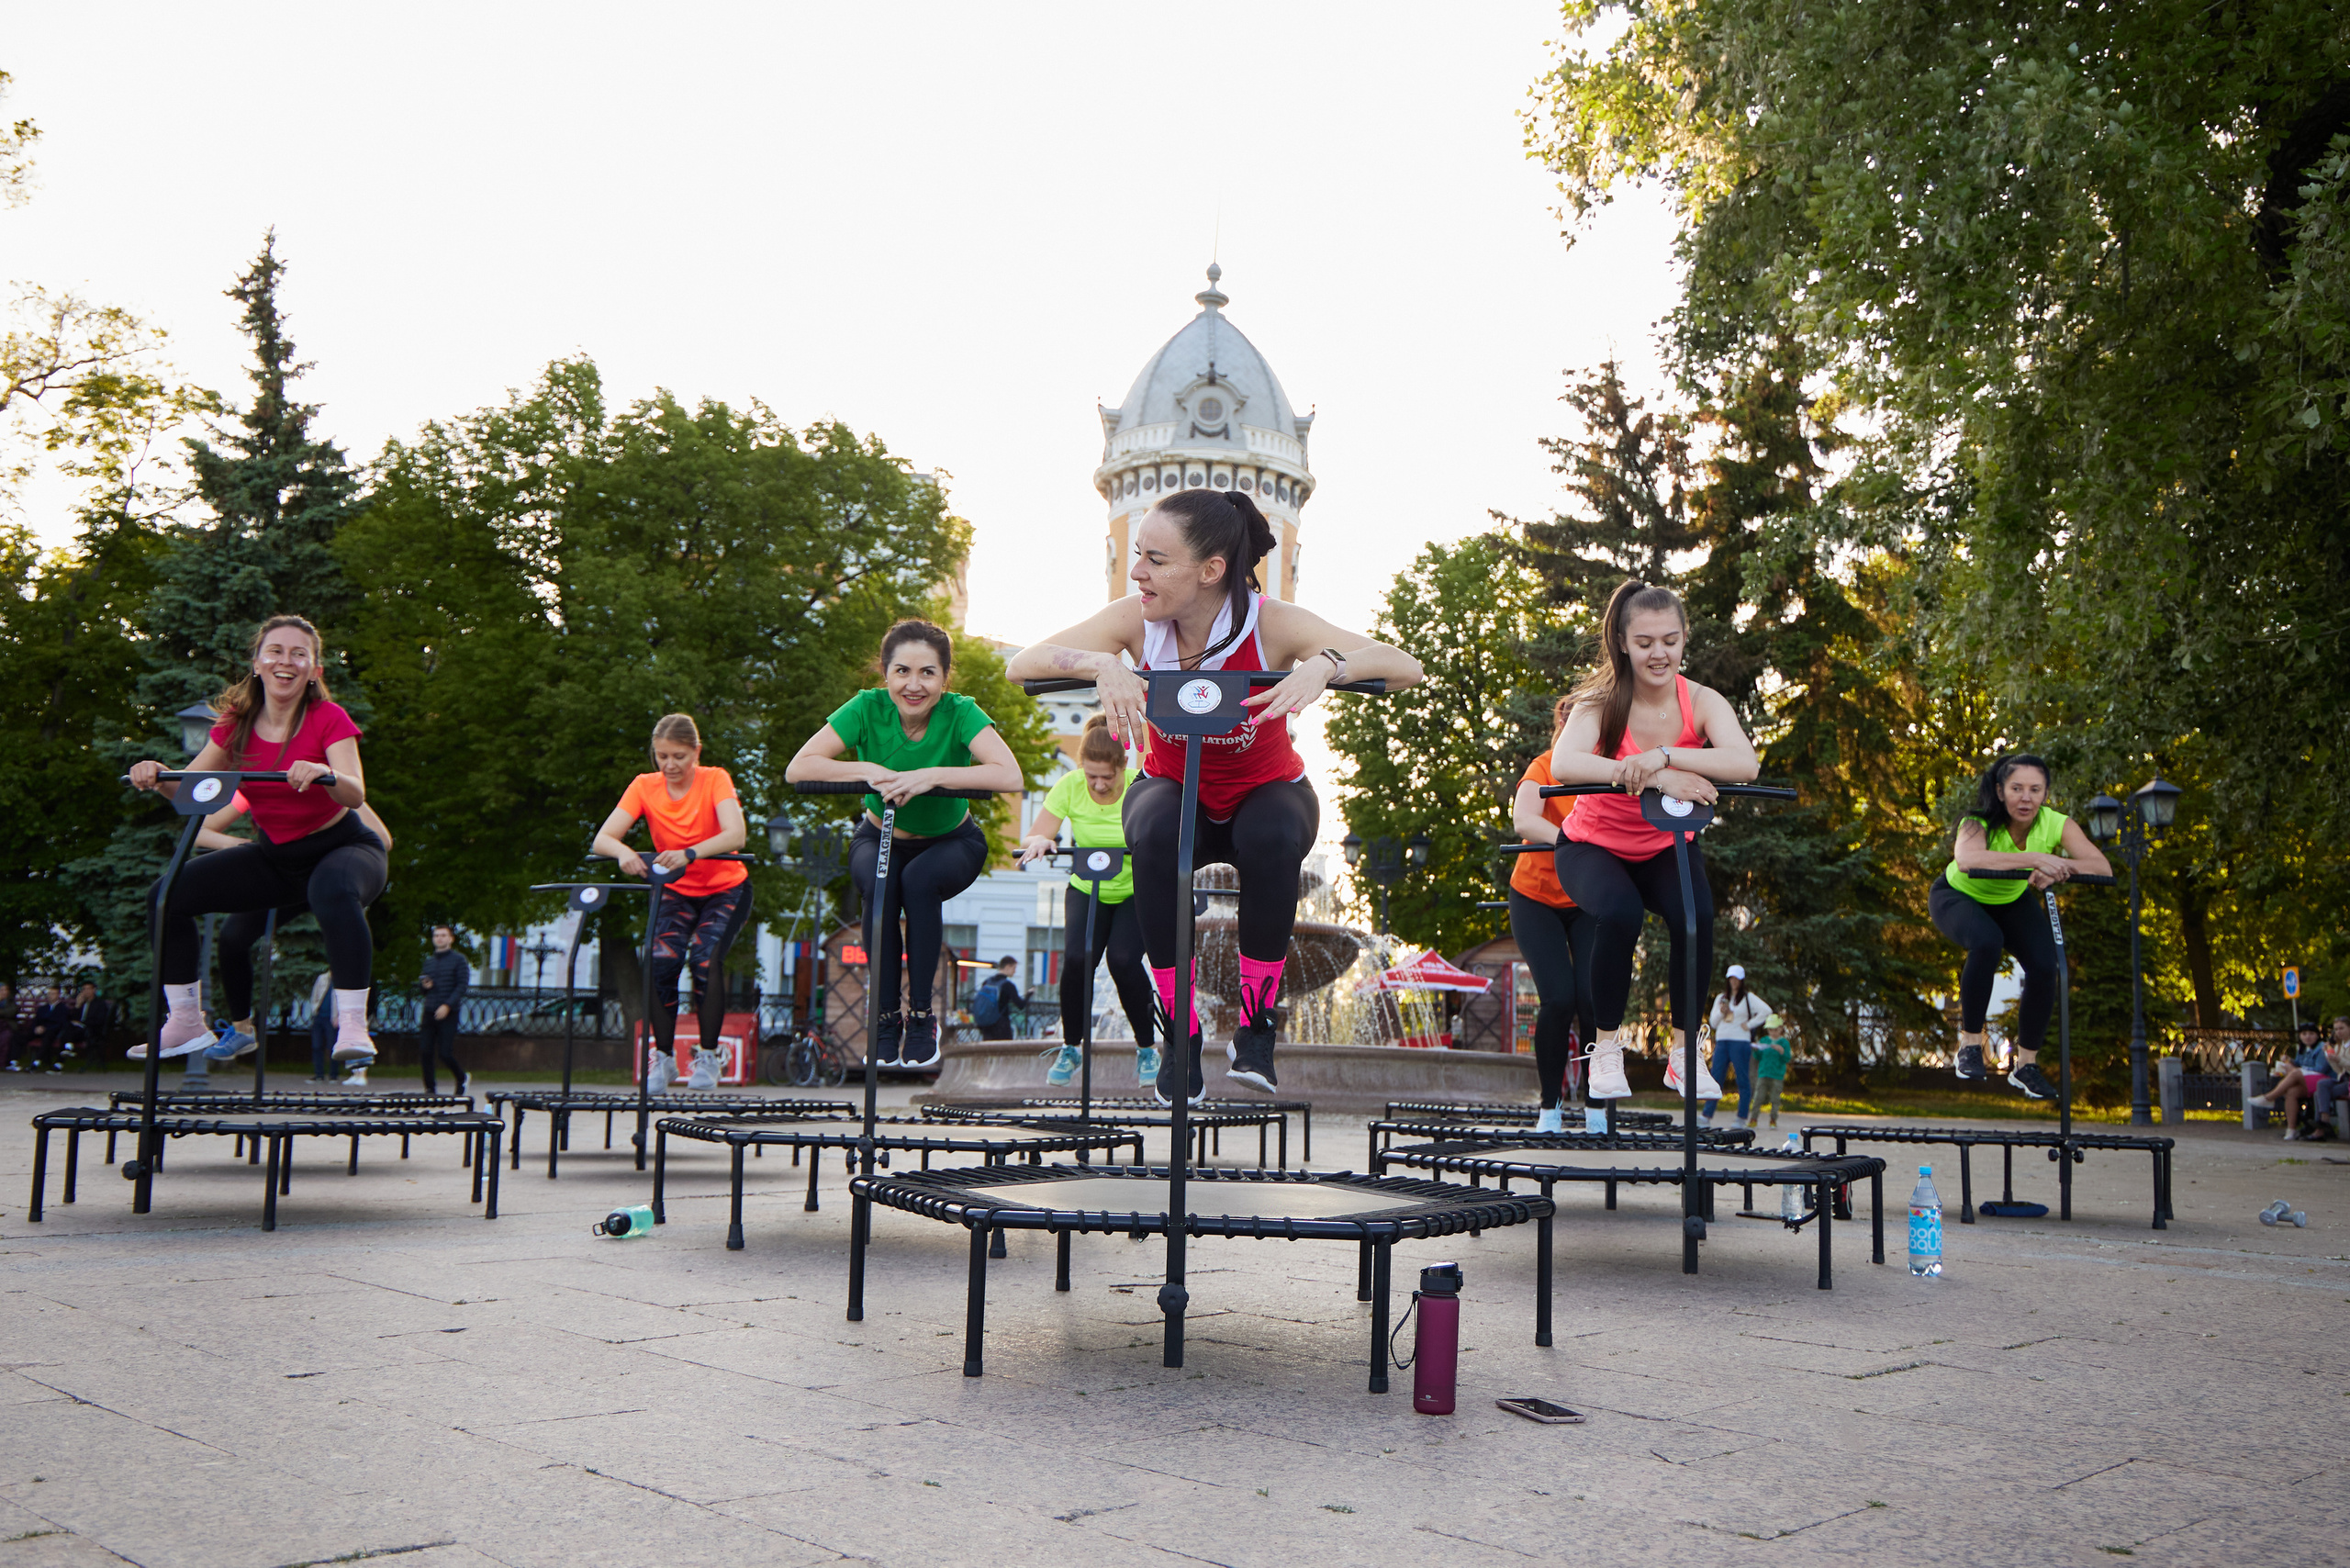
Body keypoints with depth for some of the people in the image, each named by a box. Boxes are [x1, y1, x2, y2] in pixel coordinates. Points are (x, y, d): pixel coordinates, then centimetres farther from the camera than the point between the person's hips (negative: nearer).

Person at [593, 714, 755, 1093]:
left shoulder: (715, 780, -18)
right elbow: (602, 838, -20)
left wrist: (689, 854, -51)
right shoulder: (645, 786, -10)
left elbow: (736, 835, -34)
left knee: (705, 959, -26)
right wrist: (623, 851, -44)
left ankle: (709, 1056, -7)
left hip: (725, 889, -2)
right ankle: (663, 1058, -6)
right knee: (663, 961, -23)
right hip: (674, 891, 2)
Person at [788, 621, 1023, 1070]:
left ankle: (921, 1015, -14)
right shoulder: (868, 707, -22)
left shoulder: (960, 713, -25)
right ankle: (886, 1016, -14)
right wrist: (870, 771, -39)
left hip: (951, 842, -1)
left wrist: (933, 774, -46)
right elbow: (798, 768, -27)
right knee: (878, 886, -31)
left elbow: (1011, 777, -40)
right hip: (880, 838, 1)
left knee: (919, 881, -33)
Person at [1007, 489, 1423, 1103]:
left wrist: (1325, 664, -52)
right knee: (1157, 833, -34)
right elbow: (1021, 664, -25)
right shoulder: (1136, 621, -20)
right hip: (1174, 792, 1)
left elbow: (1406, 667, -33)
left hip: (1265, 792, -1)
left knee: (1273, 839, -36)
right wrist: (1102, 664, -43)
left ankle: (1256, 1028, -16)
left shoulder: (1273, 625, -26)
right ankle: (1181, 1035, -20)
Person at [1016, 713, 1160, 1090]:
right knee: (1076, 959, -21)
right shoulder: (1069, 787, -13)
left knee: (1123, 959, -23)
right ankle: (1070, 1048, 4)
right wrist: (1039, 840, -40)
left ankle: (1147, 1048, 1)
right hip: (1086, 892, 2)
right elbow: (1032, 838, -16)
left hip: (1136, 893, -2)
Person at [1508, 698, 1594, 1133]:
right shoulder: (1545, 768, -14)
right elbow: (1523, 820, -33)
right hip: (1537, 898, -2)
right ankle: (1550, 1107, 4)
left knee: (1593, 997, -15)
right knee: (1559, 999, -15)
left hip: (1589, 901, 2)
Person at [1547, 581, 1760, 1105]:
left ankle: (1684, 1053, -4)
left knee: (1695, 917, -27)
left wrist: (1664, 756, -45)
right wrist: (1656, 779, -48)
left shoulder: (1701, 702, -14)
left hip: (1667, 847, 2)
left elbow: (1745, 763, -34)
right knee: (1619, 913, -32)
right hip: (1595, 845, -2)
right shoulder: (1602, 701, -19)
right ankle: (1606, 1049, -10)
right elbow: (1563, 765, -40)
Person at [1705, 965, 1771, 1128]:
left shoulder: (1748, 998, 3)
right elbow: (1713, 1022, 17)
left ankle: (1742, 1118, 2)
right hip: (1722, 1041, 4)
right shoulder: (1720, 998, 18)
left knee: (1743, 1080, -2)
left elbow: (1766, 1011, -10)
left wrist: (1749, 1024, -10)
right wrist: (1721, 1012, -3)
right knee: (1715, 1078, -4)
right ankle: (1707, 1116, -9)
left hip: (1740, 1042, -4)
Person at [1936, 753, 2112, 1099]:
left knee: (2045, 965, -17)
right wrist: (2034, 857, -63)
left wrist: (2055, 870, -52)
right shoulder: (1978, 823, -34)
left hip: (2013, 901, 4)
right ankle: (1970, 1044, -17)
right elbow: (1967, 859, -57)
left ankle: (2026, 1065, 2)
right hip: (1957, 897, -4)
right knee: (1987, 943, -34)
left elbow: (2102, 868, -35)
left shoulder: (2056, 824, -24)